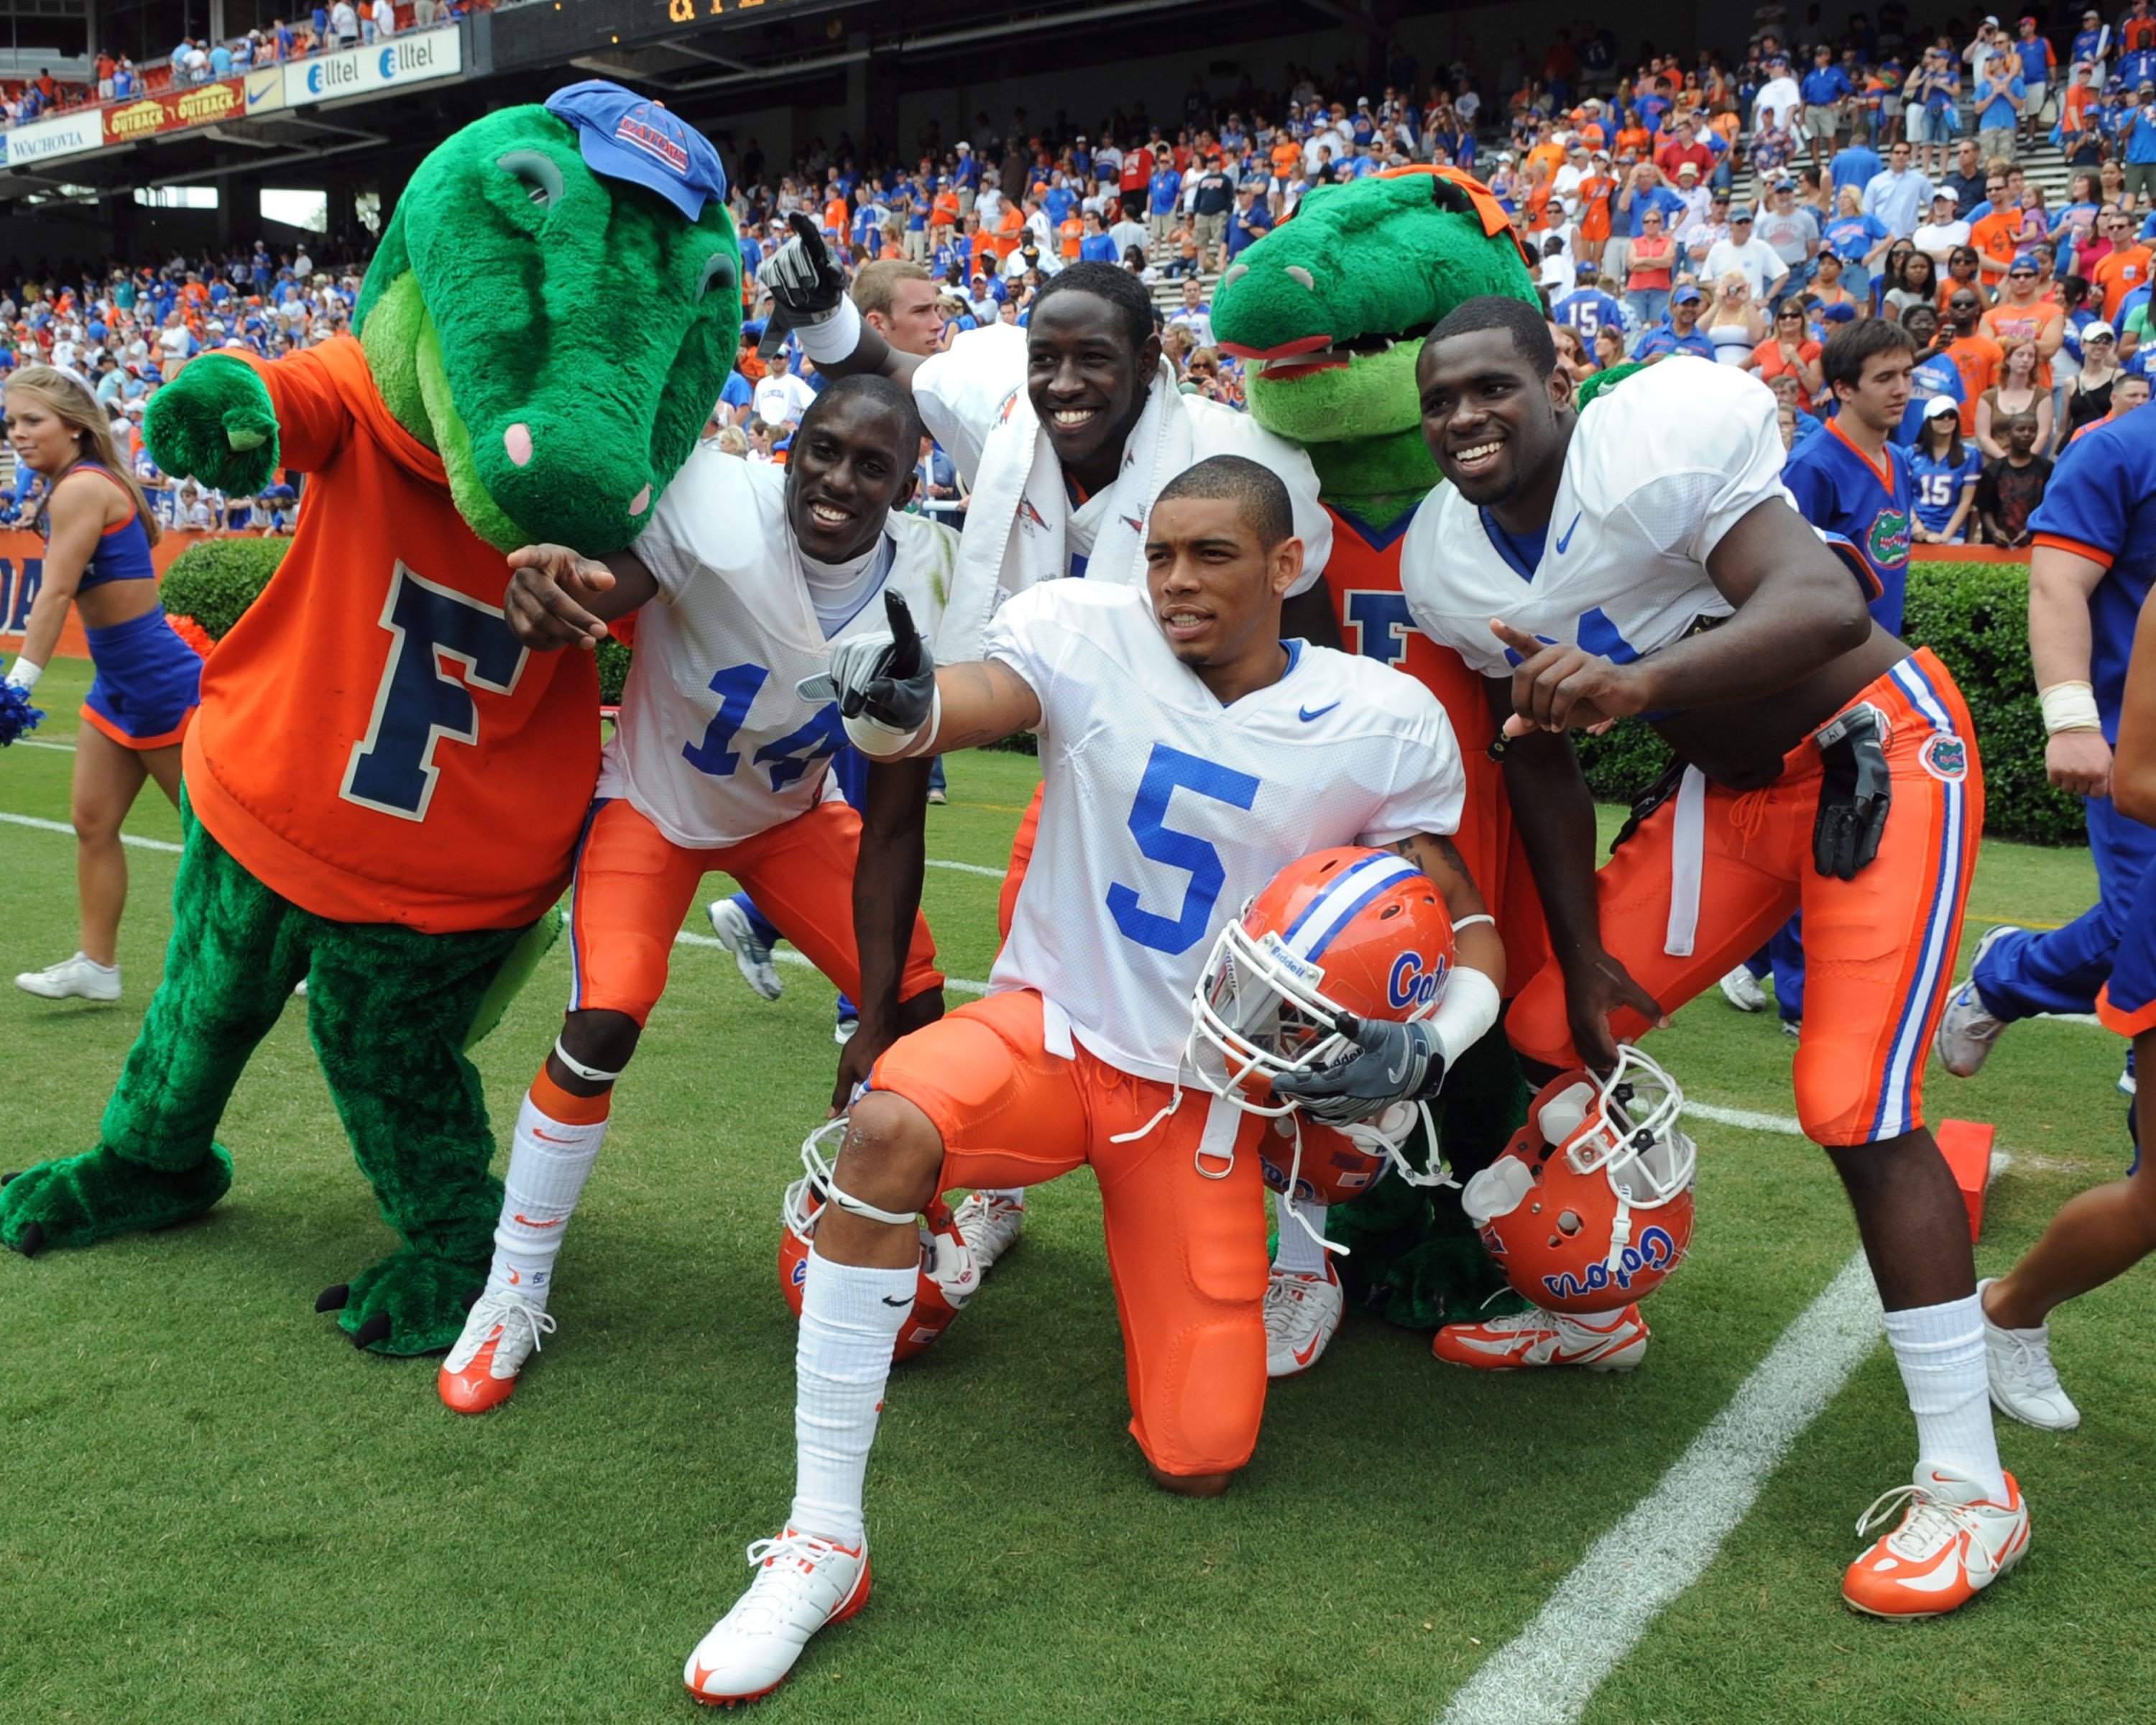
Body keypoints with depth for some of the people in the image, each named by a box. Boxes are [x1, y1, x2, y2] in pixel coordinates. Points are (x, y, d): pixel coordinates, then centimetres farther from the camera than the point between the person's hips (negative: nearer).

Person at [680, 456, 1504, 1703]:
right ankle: (824, 1539, -22)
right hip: (1051, 1029, -1)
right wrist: (897, 704, -52)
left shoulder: (1383, 723, -7)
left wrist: (1428, 1046, -20)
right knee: (892, 1122, -36)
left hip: (1207, 1094, 1)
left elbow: (1470, 930, 0)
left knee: (1200, 1462, 2)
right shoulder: (1089, 631, -10)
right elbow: (955, 709, -28)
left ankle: (1260, 1232, 36)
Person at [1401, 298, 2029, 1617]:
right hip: (1733, 790, 7)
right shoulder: (1449, 561, -5)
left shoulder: (1657, 437, -26)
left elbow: (1827, 607, -39)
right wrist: (1581, 952, 3)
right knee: (1554, 1030, 6)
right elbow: (1543, 763, 4)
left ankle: (1970, 1484, -1)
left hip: (1879, 749, -7)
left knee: (1856, 1107, -15)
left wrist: (1638, 679, -55)